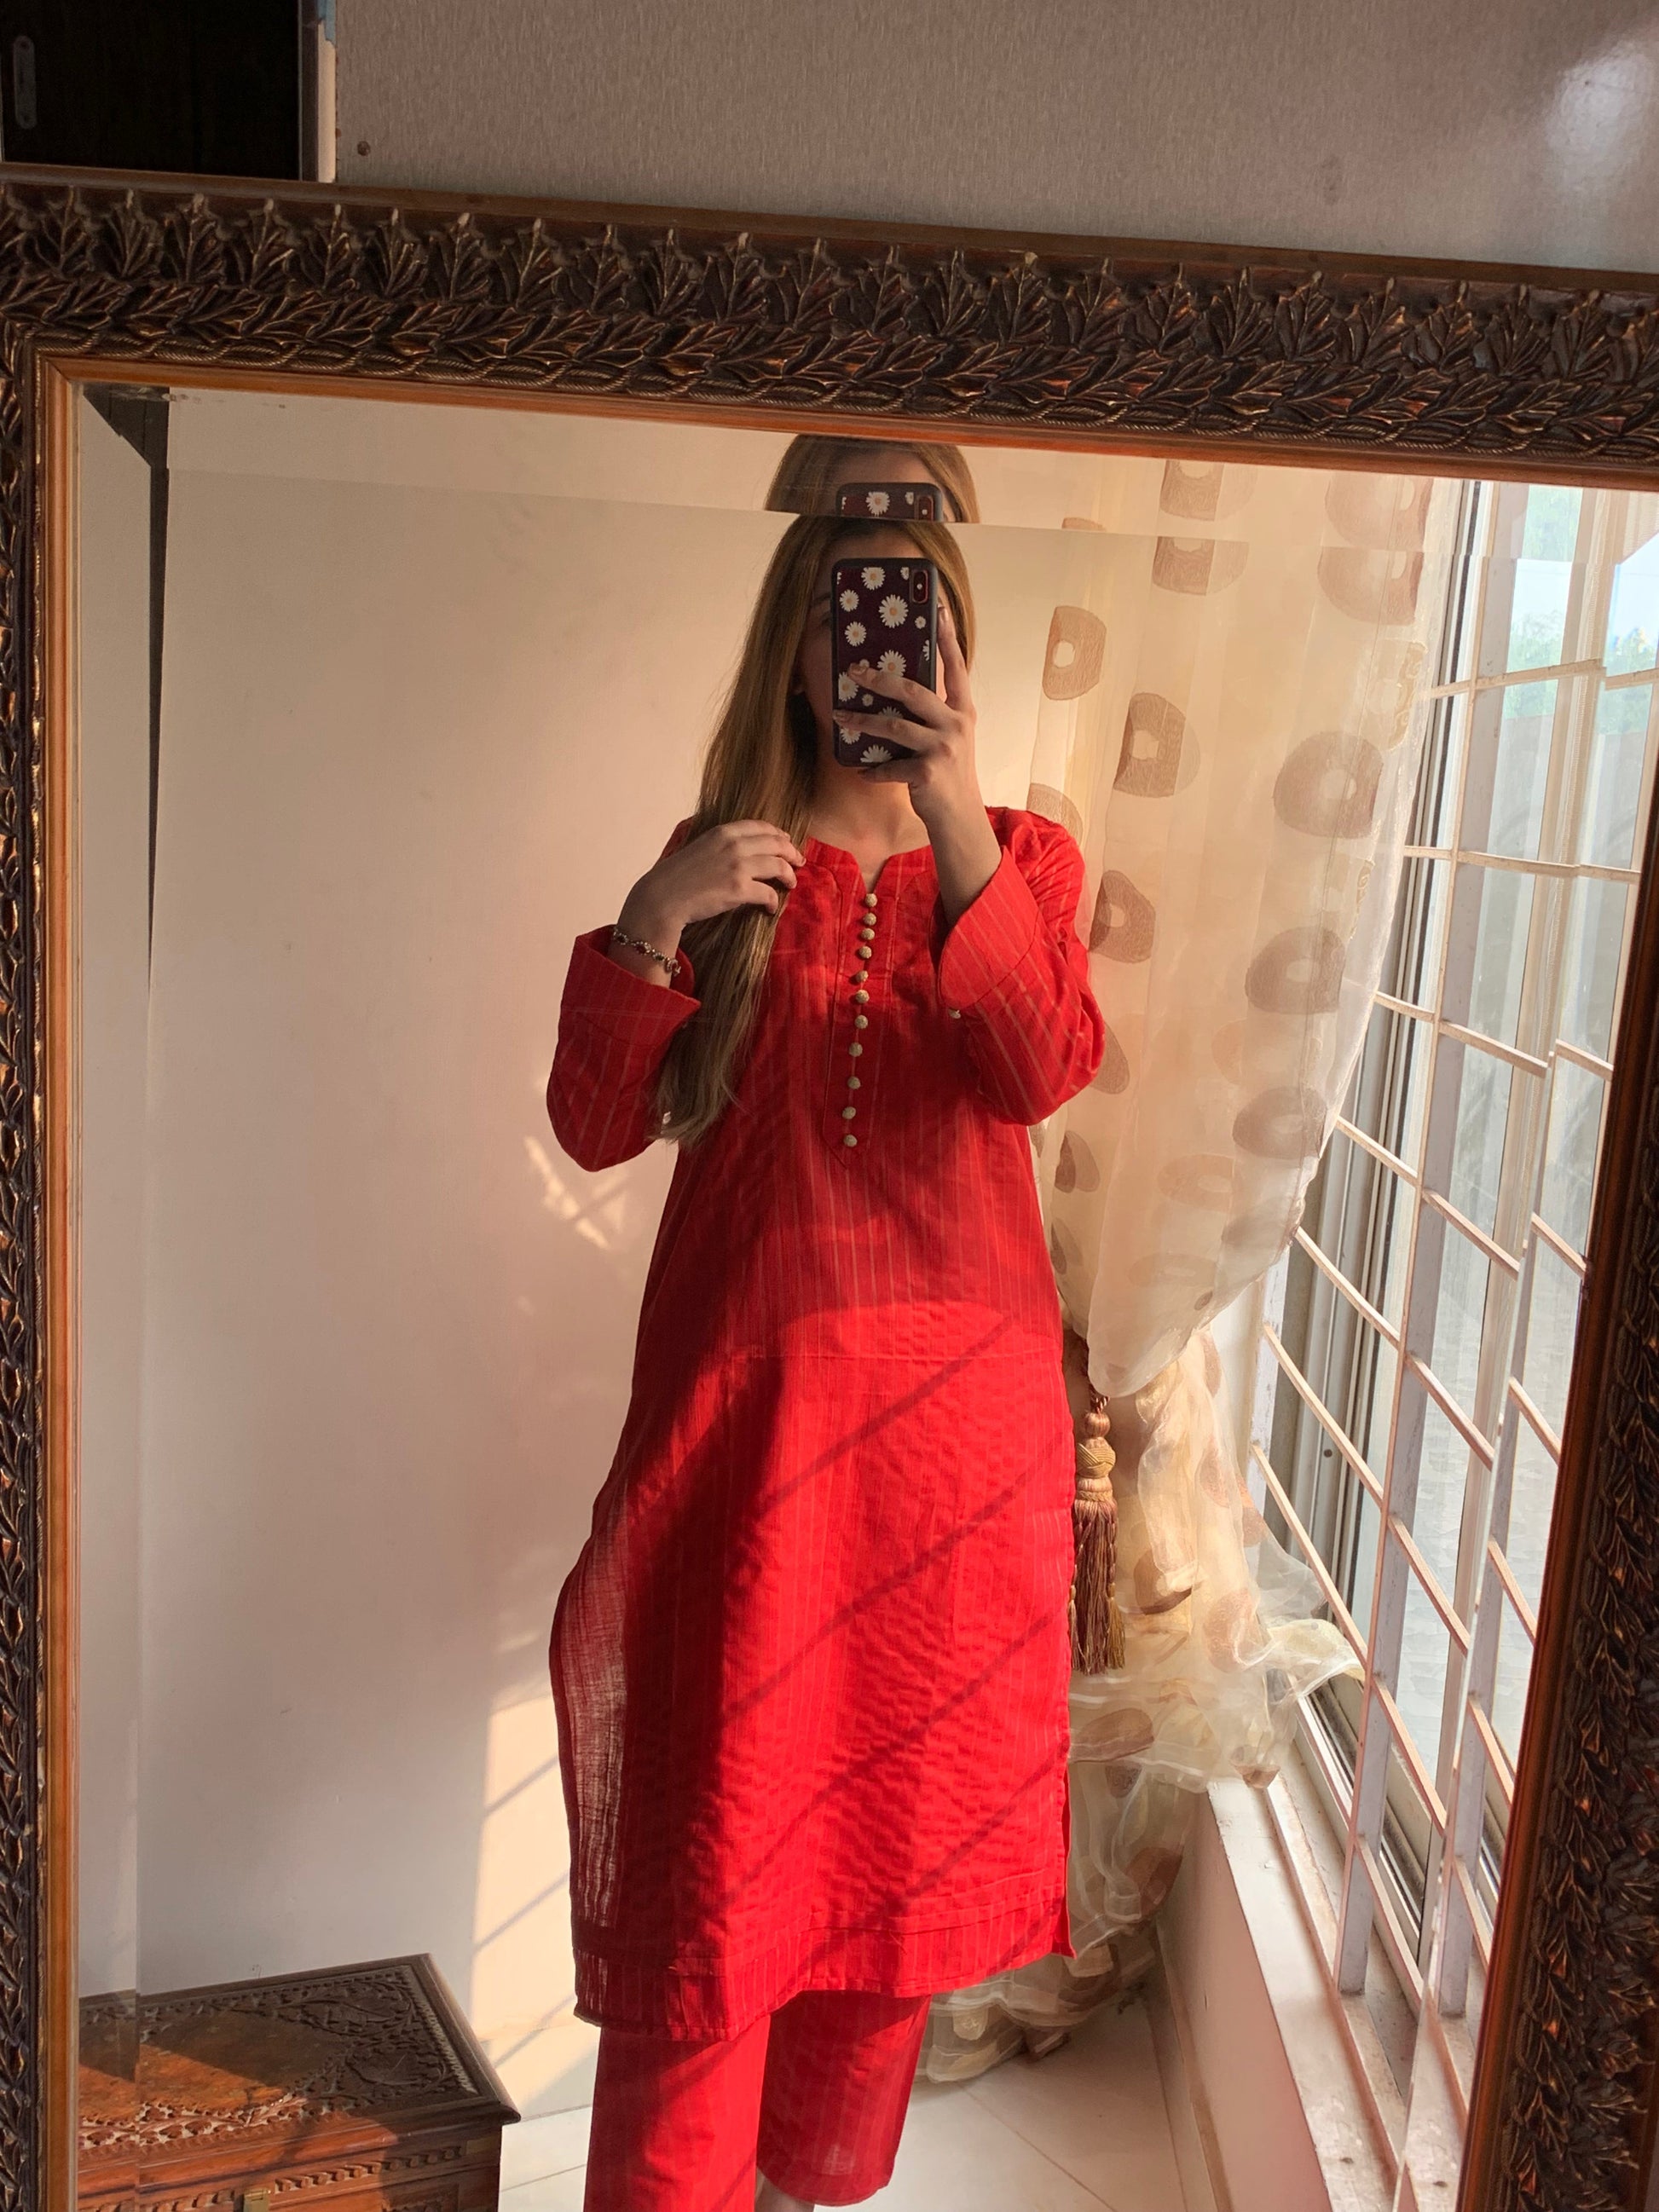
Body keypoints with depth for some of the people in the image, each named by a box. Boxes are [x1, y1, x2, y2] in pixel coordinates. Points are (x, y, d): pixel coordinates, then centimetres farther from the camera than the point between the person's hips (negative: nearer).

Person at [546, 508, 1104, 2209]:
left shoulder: (1020, 857, 6)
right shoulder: (724, 858, 6)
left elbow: (1045, 1072, -14)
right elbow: (597, 1126, -1)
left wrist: (954, 823, -22)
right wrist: (646, 929, -16)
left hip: (952, 1395, 1)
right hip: (745, 1385, -1)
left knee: (902, 1796, 13)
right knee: (714, 1821, 0)